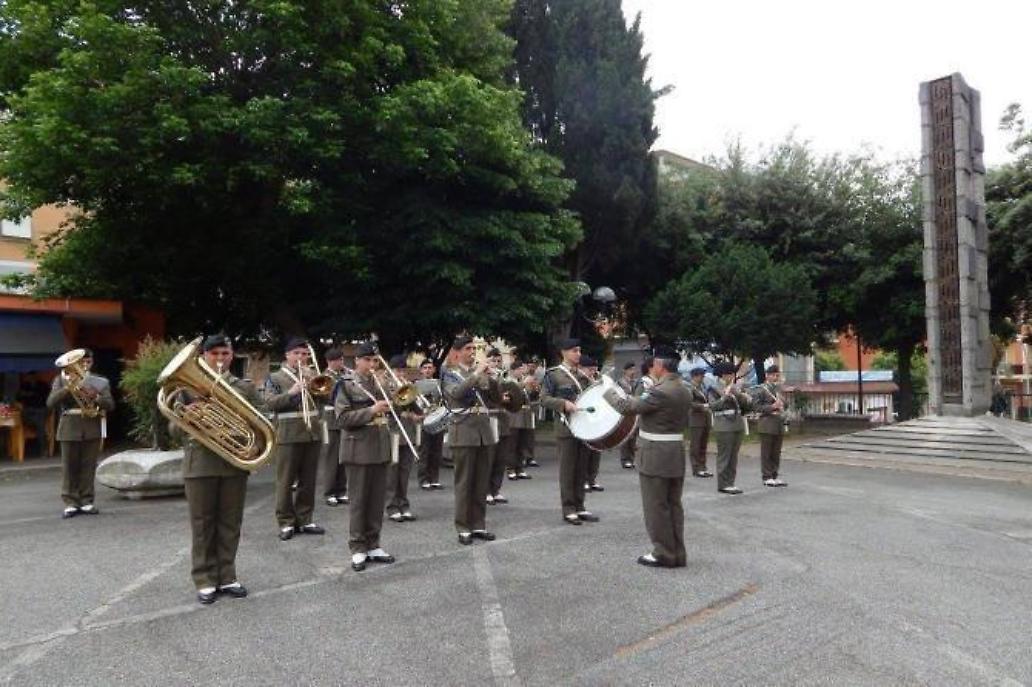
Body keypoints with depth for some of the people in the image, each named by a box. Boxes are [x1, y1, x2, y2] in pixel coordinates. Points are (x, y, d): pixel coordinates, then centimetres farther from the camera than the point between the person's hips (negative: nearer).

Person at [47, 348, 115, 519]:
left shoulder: (101, 381, 10)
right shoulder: (62, 379, 7)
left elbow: (110, 404, 2)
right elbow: (50, 403, -3)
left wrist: (95, 397, -16)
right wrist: (68, 388, -15)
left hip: (93, 427, 1)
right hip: (70, 427, -1)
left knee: (89, 466, 2)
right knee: (69, 466, 1)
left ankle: (87, 501, 10)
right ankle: (70, 503, 8)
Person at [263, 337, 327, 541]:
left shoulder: (312, 375, 15)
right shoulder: (275, 377, 3)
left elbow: (326, 397, 6)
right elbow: (270, 402, -10)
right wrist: (291, 392, -21)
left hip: (313, 433, 4)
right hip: (288, 435, -4)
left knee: (308, 480, 9)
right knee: (285, 481, 0)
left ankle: (304, 520, 18)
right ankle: (286, 522, 9)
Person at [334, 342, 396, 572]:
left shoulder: (380, 384, 12)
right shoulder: (347, 385, -5)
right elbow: (343, 417, -14)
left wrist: (387, 406, 1)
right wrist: (372, 410, -21)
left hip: (380, 449, 6)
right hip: (359, 449, -6)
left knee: (377, 500, 10)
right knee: (359, 500, 2)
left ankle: (373, 545, 20)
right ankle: (357, 549, 12)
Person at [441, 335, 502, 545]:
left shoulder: (481, 372, 15)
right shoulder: (449, 373, 1)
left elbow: (497, 398, 9)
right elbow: (456, 393, -20)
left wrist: (491, 378, -6)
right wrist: (476, 374, -20)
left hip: (486, 431, 5)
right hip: (464, 431, -5)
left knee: (482, 482, 8)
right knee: (464, 482, -1)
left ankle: (479, 525, 17)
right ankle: (463, 528, 7)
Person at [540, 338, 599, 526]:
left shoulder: (583, 374, 14)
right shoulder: (553, 374, -4)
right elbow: (544, 398, -9)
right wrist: (564, 404, -22)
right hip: (566, 428, -6)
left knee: (582, 469, 9)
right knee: (567, 470, -1)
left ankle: (580, 507, 17)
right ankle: (569, 510, 7)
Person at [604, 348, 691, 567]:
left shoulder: (660, 391, -20)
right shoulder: (685, 391, 9)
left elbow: (628, 407, -18)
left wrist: (608, 392, 0)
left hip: (656, 455, -9)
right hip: (676, 453, 9)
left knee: (656, 506, 1)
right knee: (673, 505, 13)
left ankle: (663, 554, 8)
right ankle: (677, 554, 19)